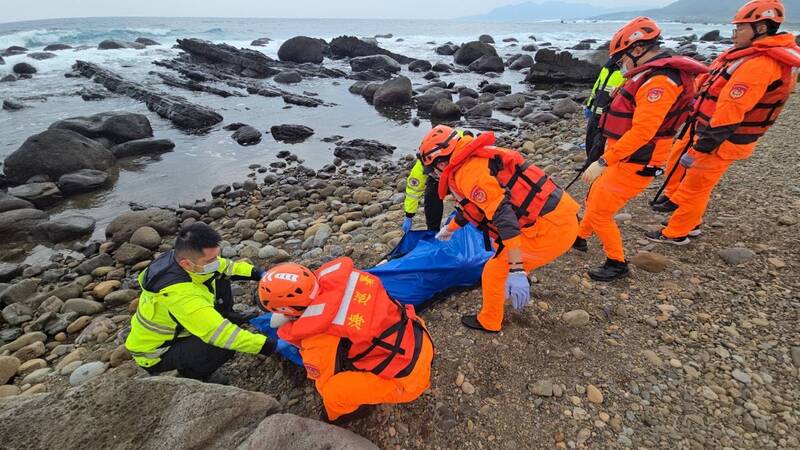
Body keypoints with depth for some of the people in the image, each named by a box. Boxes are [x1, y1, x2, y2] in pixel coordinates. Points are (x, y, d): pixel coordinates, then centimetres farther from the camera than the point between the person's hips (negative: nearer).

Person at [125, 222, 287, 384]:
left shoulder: (180, 257, -18)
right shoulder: (179, 294, -41)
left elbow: (226, 266, -2)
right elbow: (220, 335, -43)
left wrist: (259, 274, -15)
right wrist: (271, 346, -40)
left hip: (174, 329, 7)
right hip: (154, 354, -7)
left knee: (220, 281, -2)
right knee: (224, 345, -29)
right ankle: (190, 373, 0)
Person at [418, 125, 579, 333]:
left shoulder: (469, 171, -16)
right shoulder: (472, 161, 15)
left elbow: (502, 215, -27)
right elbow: (472, 205, 32)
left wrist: (516, 270, -28)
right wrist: (450, 228, 48)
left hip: (551, 228, -10)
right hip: (560, 215, 10)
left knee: (494, 272, 3)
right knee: (502, 249, 31)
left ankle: (489, 322, 25)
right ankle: (518, 284, 55)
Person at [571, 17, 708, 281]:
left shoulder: (659, 81, -21)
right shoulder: (652, 75, 12)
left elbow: (641, 132, -28)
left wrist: (602, 162, -27)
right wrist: (607, 158, 18)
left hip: (634, 164, -10)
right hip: (624, 157, 10)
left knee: (599, 213, -2)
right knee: (594, 200, 21)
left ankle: (617, 264, 15)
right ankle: (580, 238, 41)